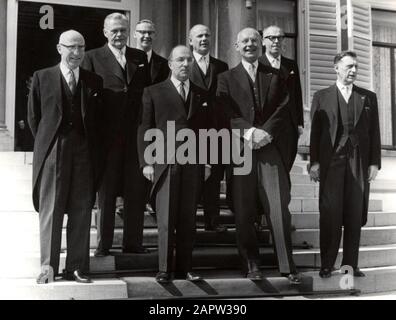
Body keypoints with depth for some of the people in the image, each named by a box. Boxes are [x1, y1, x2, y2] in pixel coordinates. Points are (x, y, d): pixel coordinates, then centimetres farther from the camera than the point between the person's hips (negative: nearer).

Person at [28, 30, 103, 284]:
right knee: (50, 211, 0)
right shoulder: (42, 78, 5)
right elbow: (33, 117, 8)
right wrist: (46, 143, 7)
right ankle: (48, 266, 9)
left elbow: (98, 120, 12)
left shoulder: (94, 81, 9)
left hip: (84, 154, 2)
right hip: (52, 153, -2)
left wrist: (93, 149, 7)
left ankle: (77, 267, 13)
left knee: (81, 211, 4)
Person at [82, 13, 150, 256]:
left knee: (137, 191, 7)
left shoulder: (140, 57, 13)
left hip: (137, 134, 3)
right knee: (106, 191, 5)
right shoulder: (93, 58, 3)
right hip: (107, 135, -3)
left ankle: (133, 242, 18)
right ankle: (103, 244, 14)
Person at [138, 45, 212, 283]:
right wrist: (146, 162, -4)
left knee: (188, 219, 4)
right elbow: (145, 128, 4)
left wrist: (207, 162, 7)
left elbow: (207, 130, 15)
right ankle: (165, 269, 6)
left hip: (193, 165, 3)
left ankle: (184, 268, 13)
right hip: (165, 163, -3)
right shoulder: (154, 92, 7)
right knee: (166, 220, -3)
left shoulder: (202, 95, 16)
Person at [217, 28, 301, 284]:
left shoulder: (275, 76, 16)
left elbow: (283, 109, 5)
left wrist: (266, 133, -11)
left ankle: (287, 266, 2)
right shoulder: (227, 78, 12)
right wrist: (249, 131, -15)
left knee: (279, 208, -5)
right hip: (239, 151, 0)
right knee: (244, 211, 2)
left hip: (270, 149, 1)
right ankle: (252, 265, 13)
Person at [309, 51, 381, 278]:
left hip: (359, 164, 2)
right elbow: (315, 131, 5)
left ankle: (350, 264, 10)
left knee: (355, 216, 3)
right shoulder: (321, 96, 9)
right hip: (331, 163, -2)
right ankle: (327, 265, 5)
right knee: (330, 215, -3)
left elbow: (374, 132, 10)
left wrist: (375, 163, 1)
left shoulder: (369, 97, 14)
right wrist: (314, 162, -3)